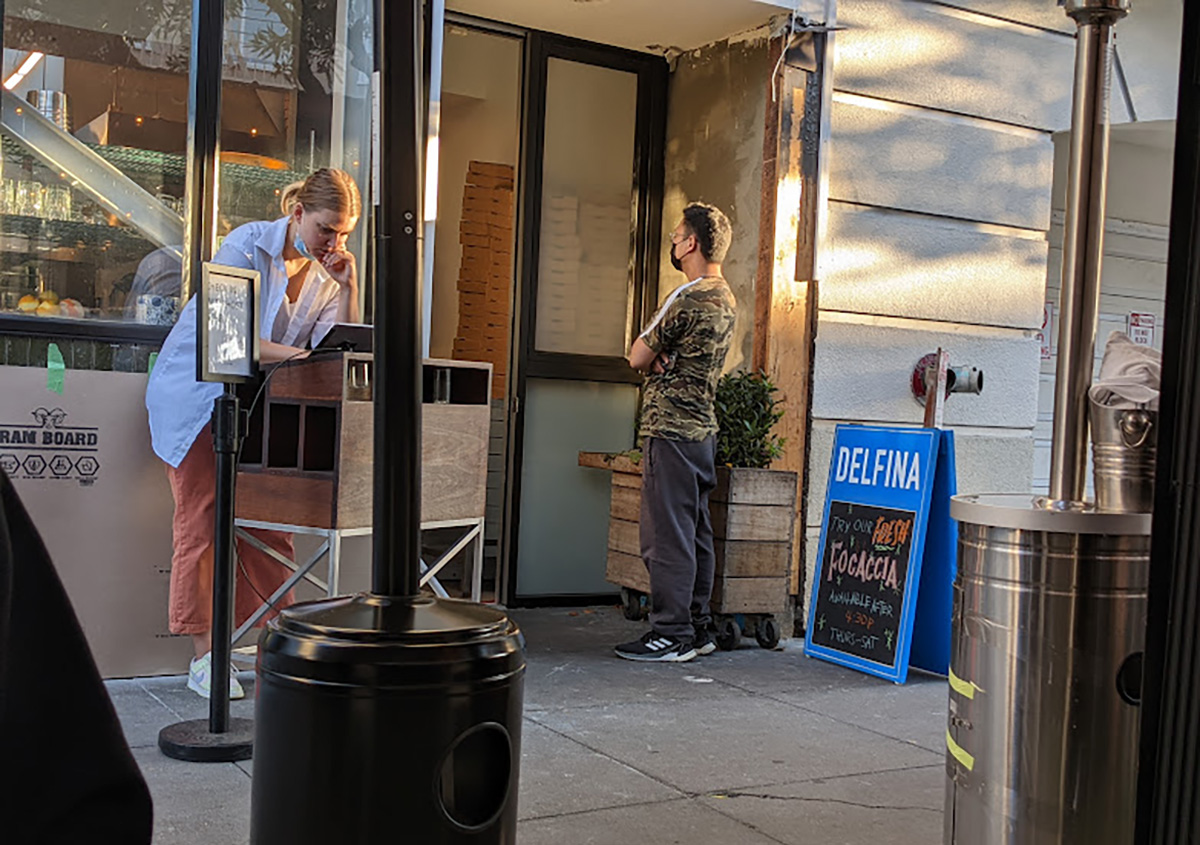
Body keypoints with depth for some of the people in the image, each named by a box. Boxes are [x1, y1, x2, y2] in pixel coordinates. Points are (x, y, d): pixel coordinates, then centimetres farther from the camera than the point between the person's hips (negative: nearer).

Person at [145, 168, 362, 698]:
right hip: (196, 392, -5)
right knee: (202, 520, -5)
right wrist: (290, 354, -34)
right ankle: (205, 659, -1)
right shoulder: (247, 246, -17)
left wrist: (346, 281, -17)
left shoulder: (328, 270, 0)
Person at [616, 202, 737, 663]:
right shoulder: (726, 298, 15)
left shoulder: (688, 297, -15)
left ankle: (672, 633, -2)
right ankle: (697, 627, 19)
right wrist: (661, 356, -2)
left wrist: (652, 357, 10)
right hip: (702, 426, 10)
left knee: (667, 533, -6)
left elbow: (637, 357, -10)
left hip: (670, 428, -10)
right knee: (695, 532, 12)